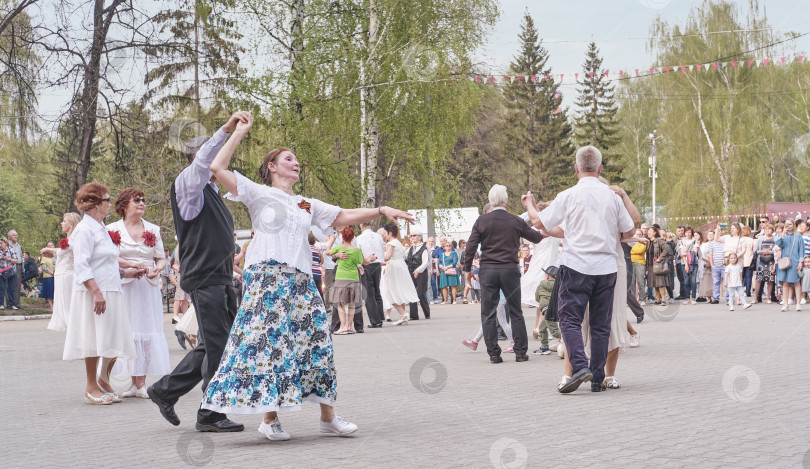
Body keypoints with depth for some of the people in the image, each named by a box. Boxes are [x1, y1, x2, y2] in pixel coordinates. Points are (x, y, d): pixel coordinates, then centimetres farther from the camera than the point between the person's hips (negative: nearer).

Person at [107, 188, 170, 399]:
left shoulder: (153, 230, 13)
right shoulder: (113, 229, 4)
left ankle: (141, 383, 1)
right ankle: (135, 382, 0)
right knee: (128, 332, -5)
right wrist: (131, 266, -17)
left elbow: (161, 258, 13)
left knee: (147, 332, -2)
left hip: (148, 286, 3)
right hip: (124, 287, -2)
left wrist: (157, 269, -9)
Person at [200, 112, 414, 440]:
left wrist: (381, 211, 10)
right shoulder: (259, 194, 8)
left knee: (315, 339, 0)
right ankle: (270, 418, -2)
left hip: (300, 280, 5)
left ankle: (328, 417, 7)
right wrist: (240, 131, 4)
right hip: (266, 276, -5)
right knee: (268, 341, -10)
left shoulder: (307, 205, 25)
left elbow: (344, 217, 22)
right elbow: (218, 168, 0)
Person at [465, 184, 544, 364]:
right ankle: (521, 352, 9)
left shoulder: (481, 221, -4)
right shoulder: (516, 221, -1)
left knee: (488, 315, 5)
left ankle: (494, 354, 2)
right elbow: (538, 238, 12)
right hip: (510, 270, 1)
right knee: (516, 313, 10)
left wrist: (468, 269, 9)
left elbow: (471, 247, -5)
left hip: (488, 271, -1)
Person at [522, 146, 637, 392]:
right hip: (606, 267, 3)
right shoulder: (613, 196, 5)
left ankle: (580, 366, -18)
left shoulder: (568, 196, -5)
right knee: (601, 324, 8)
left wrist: (529, 204, 21)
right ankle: (598, 379, 9)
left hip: (576, 266, -3)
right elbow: (629, 231, 13)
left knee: (570, 319, 1)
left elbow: (540, 222, 2)